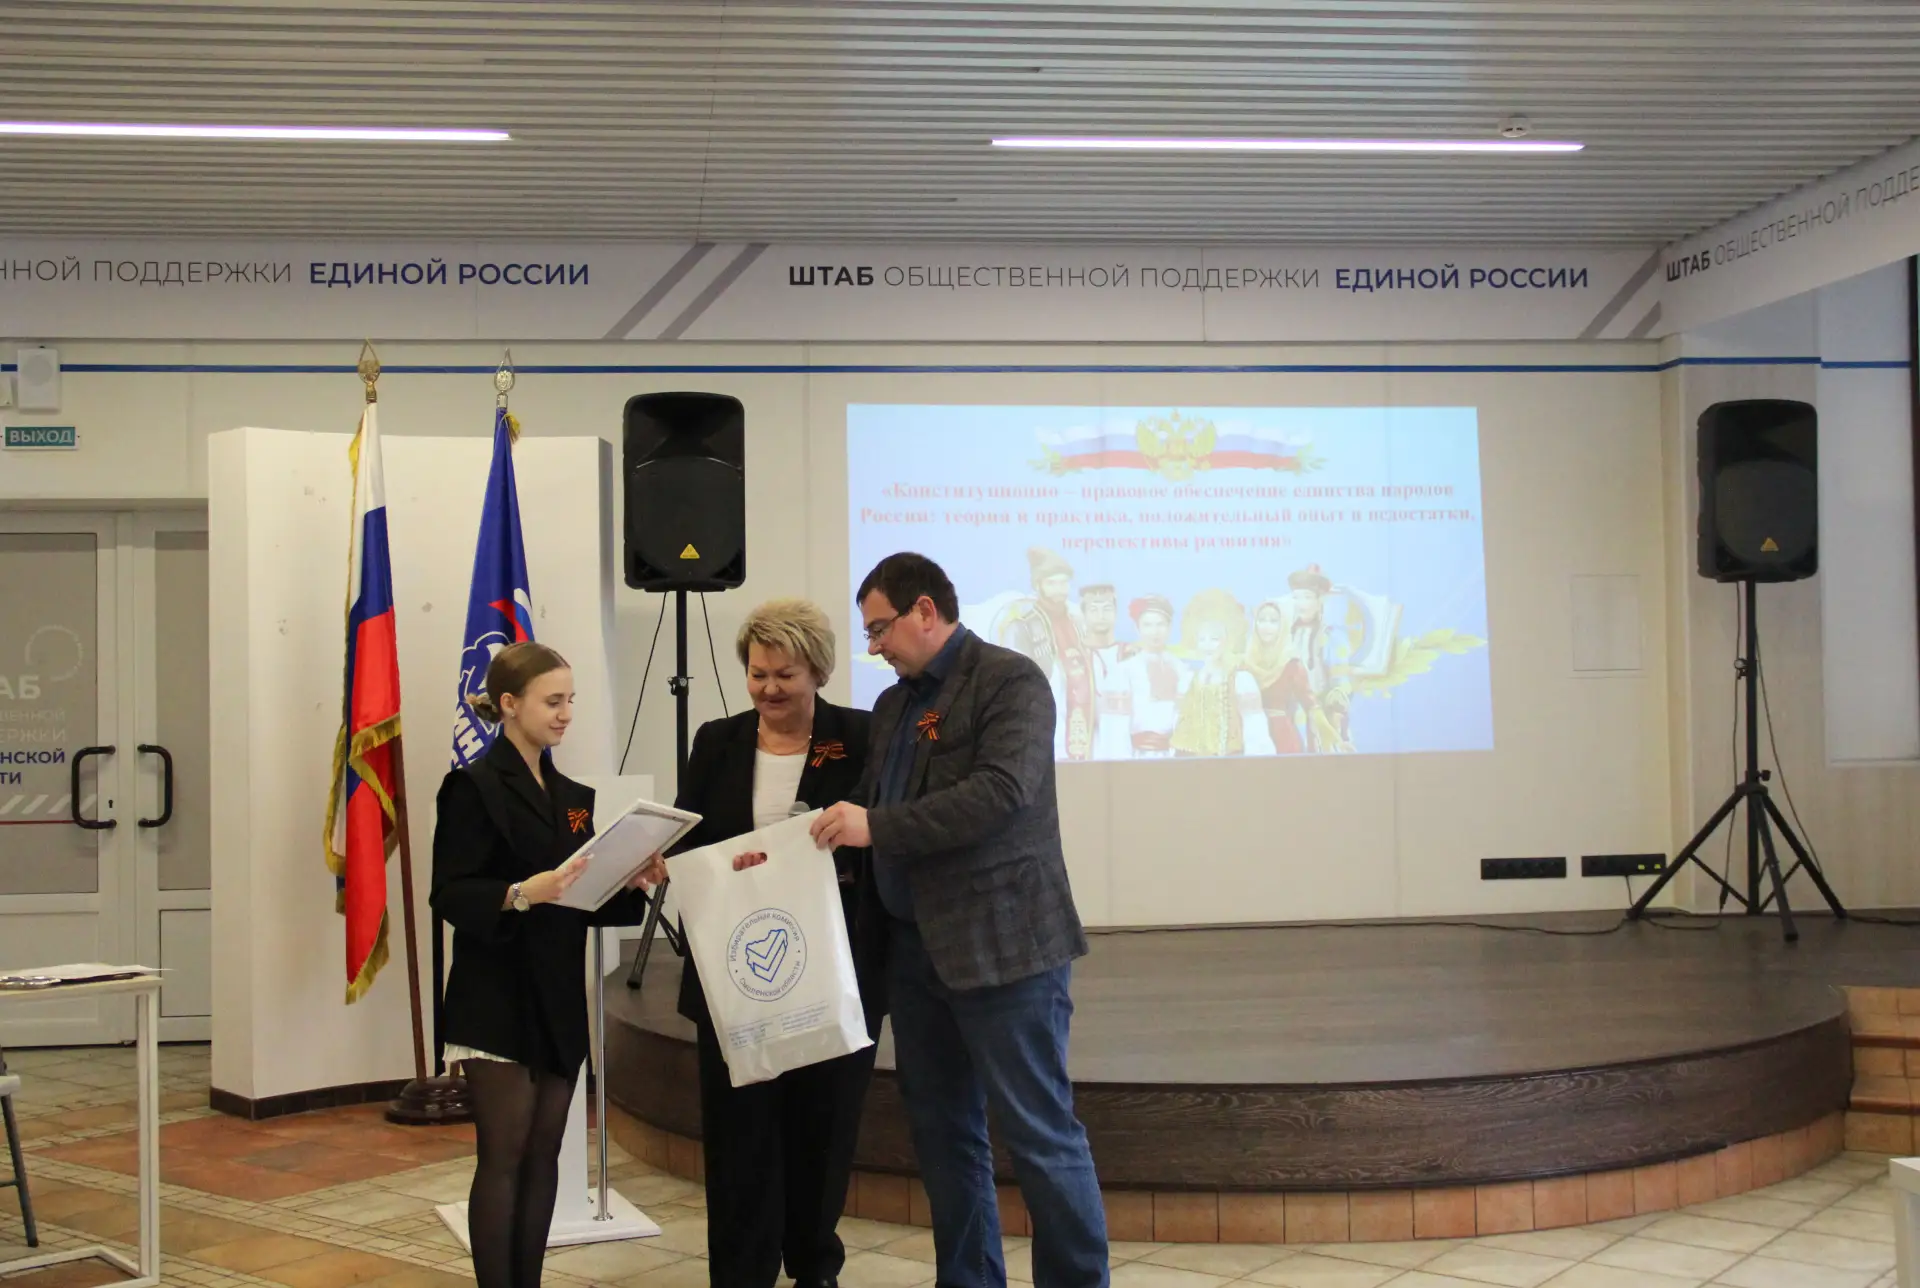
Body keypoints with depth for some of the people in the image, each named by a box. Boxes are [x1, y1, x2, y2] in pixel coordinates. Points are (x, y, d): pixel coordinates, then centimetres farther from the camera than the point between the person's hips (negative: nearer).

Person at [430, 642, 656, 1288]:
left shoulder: (573, 796, 13)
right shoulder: (474, 787, -8)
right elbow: (451, 896, -15)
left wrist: (629, 883, -5)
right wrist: (521, 894, -30)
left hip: (559, 998, 7)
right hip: (496, 999, -7)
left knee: (544, 1157, 10)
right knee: (504, 1157, -4)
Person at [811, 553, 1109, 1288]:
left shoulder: (1010, 680, -8)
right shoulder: (893, 704, 16)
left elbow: (1003, 790, -22)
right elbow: (872, 816, 17)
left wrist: (877, 827, -23)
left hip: (1004, 943, -8)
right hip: (915, 946, 8)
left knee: (1041, 1136, -3)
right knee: (942, 1132, 12)